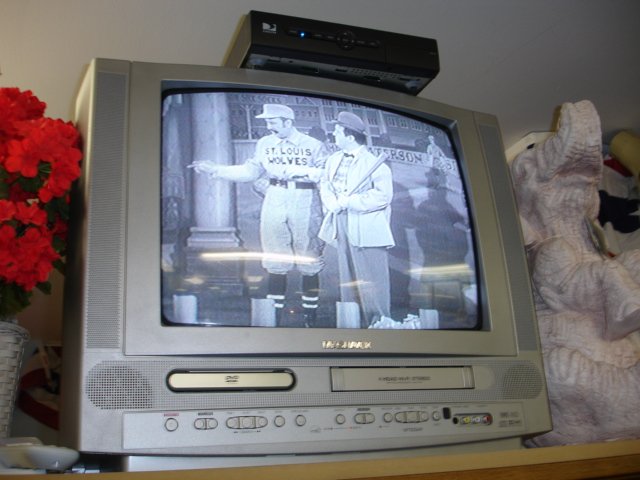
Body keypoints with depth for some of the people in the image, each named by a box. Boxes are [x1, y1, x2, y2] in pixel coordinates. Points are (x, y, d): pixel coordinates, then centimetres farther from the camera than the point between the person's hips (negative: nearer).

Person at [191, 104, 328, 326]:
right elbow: (250, 171, 7)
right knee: (275, 264, 6)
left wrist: (294, 171, -18)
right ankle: (274, 315, 16)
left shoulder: (314, 145, -4)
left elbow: (326, 173, -11)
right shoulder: (265, 143, 7)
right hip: (275, 203, 3)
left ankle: (310, 317, 16)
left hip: (305, 204, -3)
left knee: (309, 264, 4)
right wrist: (216, 170, 1)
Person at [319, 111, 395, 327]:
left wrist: (349, 201, -18)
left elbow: (383, 196, -19)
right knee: (347, 279, 14)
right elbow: (325, 185, 11)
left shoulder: (374, 163, -12)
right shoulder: (334, 159, 11)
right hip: (342, 227, 7)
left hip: (366, 229, -7)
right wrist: (333, 203, -11)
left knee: (371, 280, -4)